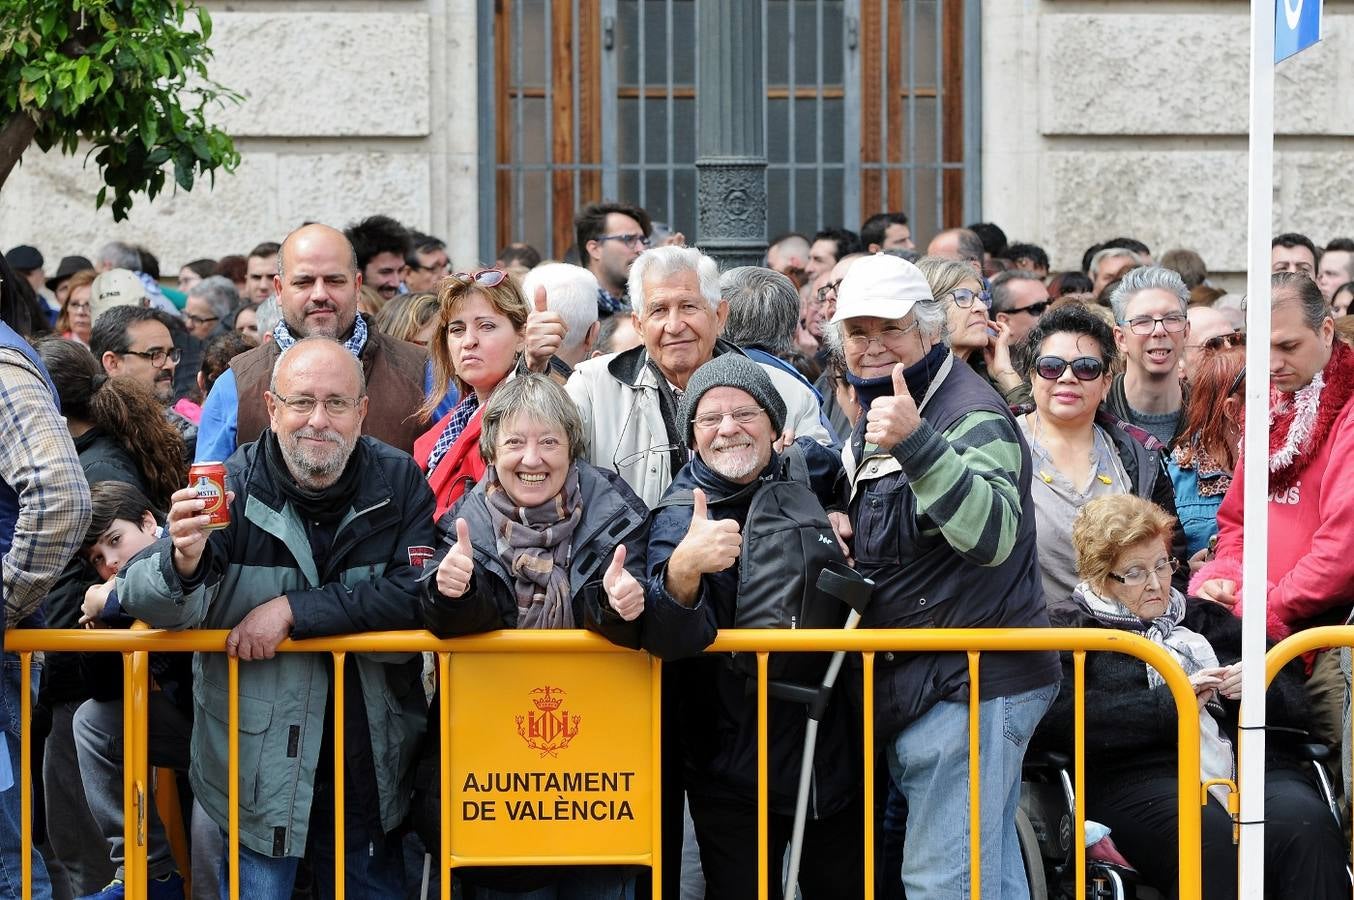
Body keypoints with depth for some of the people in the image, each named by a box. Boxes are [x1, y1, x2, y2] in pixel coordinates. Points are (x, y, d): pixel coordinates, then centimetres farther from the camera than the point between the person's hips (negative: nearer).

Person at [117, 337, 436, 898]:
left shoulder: (399, 483, -4)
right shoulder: (232, 488, -8)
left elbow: (418, 594, -16)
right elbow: (142, 599, -15)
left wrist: (293, 610, -22)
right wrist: (182, 562, -38)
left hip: (369, 779, 2)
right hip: (257, 779, -1)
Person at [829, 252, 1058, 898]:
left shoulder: (971, 415, -15)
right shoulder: (875, 422, 16)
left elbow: (992, 535, -34)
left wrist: (916, 443, -44)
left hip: (969, 684, -10)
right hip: (922, 687, 10)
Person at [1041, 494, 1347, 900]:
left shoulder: (1207, 618, 29)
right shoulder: (1072, 634, 15)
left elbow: (1295, 699, 27)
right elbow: (1066, 719, -6)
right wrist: (1170, 704, -10)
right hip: (1142, 777, -4)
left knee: (1304, 823, -31)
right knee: (1210, 837, -38)